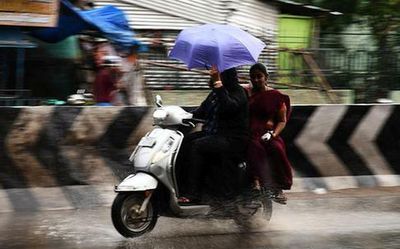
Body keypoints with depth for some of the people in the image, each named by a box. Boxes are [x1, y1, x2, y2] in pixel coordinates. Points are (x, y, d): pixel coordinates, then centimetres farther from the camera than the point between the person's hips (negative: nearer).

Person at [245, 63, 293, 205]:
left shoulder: (276, 96, 11)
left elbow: (282, 121, 7)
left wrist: (273, 134, -11)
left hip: (268, 133, 0)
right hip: (250, 133, 0)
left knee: (277, 148, -31)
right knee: (255, 147, -35)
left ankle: (277, 188, -29)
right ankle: (256, 181, -45)